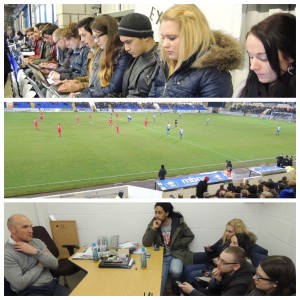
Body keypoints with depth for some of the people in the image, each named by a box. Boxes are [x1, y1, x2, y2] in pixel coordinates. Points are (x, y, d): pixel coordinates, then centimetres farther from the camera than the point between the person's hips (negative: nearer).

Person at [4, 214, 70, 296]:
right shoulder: (6, 253, -9)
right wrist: (40, 265, -4)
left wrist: (35, 252, -10)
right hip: (31, 292, -5)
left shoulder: (37, 242, 8)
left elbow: (55, 264, 1)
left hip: (52, 285, 5)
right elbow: (20, 284, -15)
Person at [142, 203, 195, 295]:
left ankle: (176, 289, 3)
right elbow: (146, 243, -10)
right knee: (159, 278, -26)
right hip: (161, 256, 1)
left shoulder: (178, 222, -7)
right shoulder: (153, 224, -4)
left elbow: (190, 236, 4)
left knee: (175, 271, -29)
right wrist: (153, 228, -22)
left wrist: (177, 244, -10)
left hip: (176, 254, 0)